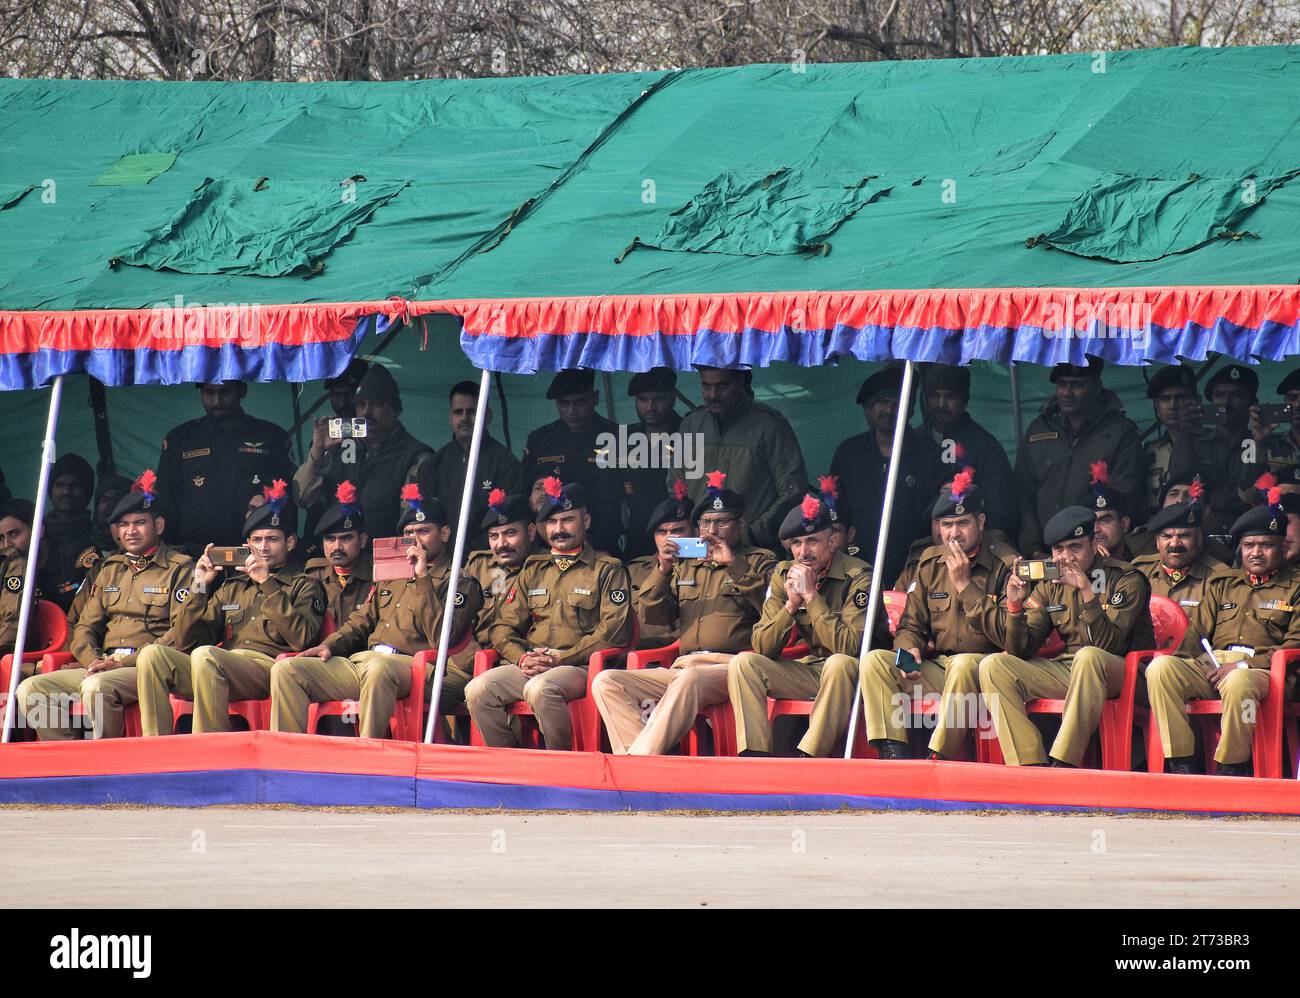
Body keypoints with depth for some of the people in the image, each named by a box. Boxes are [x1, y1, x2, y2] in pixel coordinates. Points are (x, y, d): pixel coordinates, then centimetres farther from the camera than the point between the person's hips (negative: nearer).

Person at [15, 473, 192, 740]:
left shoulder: (179, 568, 2)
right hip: (103, 666, 7)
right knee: (30, 690, -12)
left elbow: (182, 632, -9)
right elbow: (86, 626, 21)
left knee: (96, 686, -37)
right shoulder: (111, 570, 23)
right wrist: (94, 660, -3)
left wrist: (126, 662, -16)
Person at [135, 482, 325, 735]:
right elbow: (187, 643, 22)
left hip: (267, 666, -5)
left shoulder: (303, 586, 18)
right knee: (152, 654, -20)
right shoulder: (231, 588, 31)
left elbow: (301, 638, -4)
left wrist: (267, 584, -3)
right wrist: (199, 587, 12)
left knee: (205, 656, -35)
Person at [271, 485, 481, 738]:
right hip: (359, 661, 7)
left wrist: (422, 578, -6)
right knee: (285, 669, -13)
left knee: (378, 669, -44)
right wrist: (329, 646, 8)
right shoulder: (390, 580, 30)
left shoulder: (460, 584, 8)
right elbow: (360, 623, 29)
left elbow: (441, 638, -8)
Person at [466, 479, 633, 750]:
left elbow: (612, 633, -4)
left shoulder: (608, 570, 9)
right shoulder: (533, 570, 24)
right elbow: (503, 627, 19)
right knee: (478, 690, -23)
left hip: (579, 667, -5)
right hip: (528, 665, 5)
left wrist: (560, 659, -12)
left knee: (539, 689, -37)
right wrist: (521, 657, -4)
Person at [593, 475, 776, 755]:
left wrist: (735, 565, -10)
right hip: (683, 667, 6)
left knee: (690, 680, -41)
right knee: (605, 682, -14)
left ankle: (641, 757, -40)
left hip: (732, 668, -6)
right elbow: (654, 616, 17)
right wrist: (662, 572, 2)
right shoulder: (685, 566, 26)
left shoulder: (759, 562, 13)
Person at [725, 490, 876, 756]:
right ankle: (755, 756, -24)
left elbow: (850, 648, -25)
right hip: (811, 670, 5)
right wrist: (791, 604, -18)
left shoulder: (857, 577, -15)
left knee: (839, 664, -38)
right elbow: (762, 647, -2)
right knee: (743, 663, -13)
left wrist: (811, 596, -24)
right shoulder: (783, 575, 1)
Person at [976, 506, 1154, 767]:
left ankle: (1063, 764, -37)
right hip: (1066, 669, 5)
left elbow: (1108, 645, -19)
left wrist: (1086, 591, -28)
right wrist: (1015, 605, -14)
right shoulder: (1050, 586, 8)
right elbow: (1021, 650, 2)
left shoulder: (1126, 580, -6)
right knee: (992, 665, -12)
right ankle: (1029, 766, -25)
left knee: (1088, 657, -38)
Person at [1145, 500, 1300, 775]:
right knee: (1160, 667, -25)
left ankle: (1232, 768, -25)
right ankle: (1181, 765, -27)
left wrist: (1243, 665, -12)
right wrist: (1183, 661, -3)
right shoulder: (1222, 583, 28)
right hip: (1212, 666, 5)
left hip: (1260, 670, -5)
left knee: (1238, 682, -42)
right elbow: (1198, 629, 20)